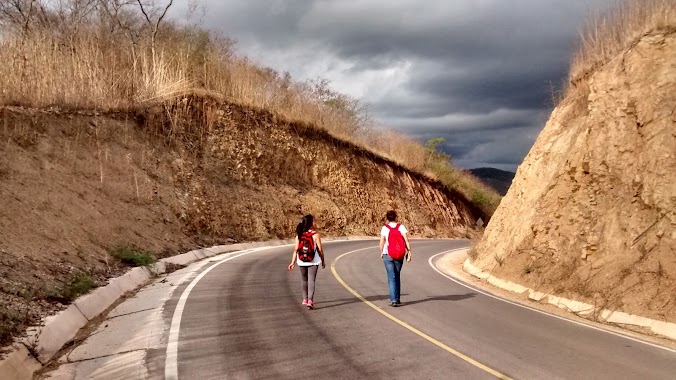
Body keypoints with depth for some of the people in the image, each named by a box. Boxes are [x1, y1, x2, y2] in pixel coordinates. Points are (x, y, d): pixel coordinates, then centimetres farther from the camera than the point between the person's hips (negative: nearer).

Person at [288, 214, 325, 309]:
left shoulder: (299, 235, -3)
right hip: (313, 262, -3)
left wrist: (293, 262, 0)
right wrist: (323, 261, 4)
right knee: (311, 280, -2)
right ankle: (310, 300, -15)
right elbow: (320, 249, -8)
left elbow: (296, 249, -5)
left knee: (304, 280, 20)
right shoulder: (315, 234, -11)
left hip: (301, 262, 3)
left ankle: (305, 299, 31)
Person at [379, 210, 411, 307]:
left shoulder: (385, 228, -5)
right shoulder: (401, 227, -2)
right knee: (397, 276, 17)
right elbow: (406, 241, -9)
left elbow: (382, 243, -4)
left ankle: (393, 300, -11)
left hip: (387, 255, -2)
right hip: (399, 255, 2)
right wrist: (409, 253, -6)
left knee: (391, 277, -1)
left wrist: (381, 253, 10)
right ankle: (397, 299, 22)